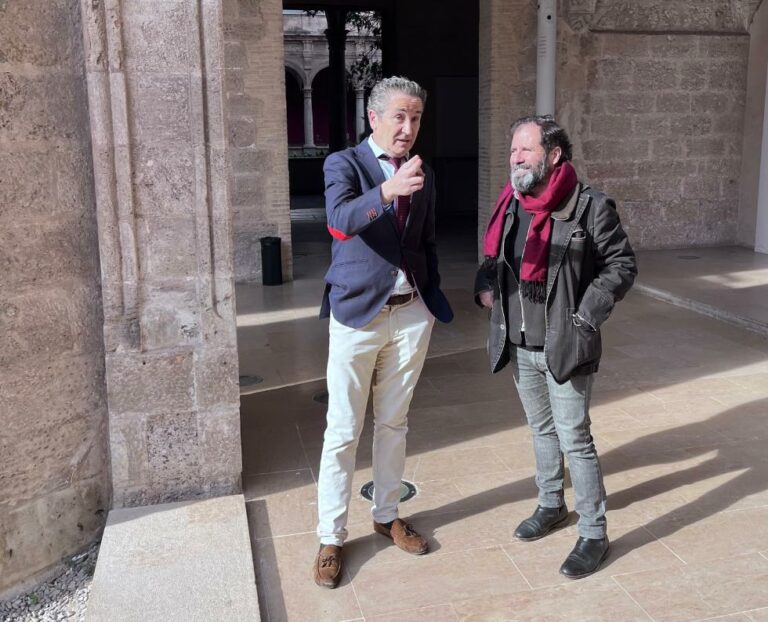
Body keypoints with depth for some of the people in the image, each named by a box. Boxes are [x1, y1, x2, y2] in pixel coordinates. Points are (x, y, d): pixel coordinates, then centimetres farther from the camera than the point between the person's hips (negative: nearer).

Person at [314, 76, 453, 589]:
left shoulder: (423, 175, 9)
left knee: (394, 423, 16)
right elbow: (340, 222, -27)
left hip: (410, 315, 5)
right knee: (343, 431, 1)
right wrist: (387, 190, -44)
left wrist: (434, 303, 10)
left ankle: (387, 515, 33)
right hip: (358, 315, -4)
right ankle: (331, 537, 15)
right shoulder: (344, 164, -6)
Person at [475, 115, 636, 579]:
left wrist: (587, 313, -15)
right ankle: (551, 505, 40)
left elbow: (622, 265, -7)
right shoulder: (511, 206, 6)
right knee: (541, 429, 21)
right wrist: (485, 286, 1)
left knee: (575, 439, -1)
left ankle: (594, 534, 14)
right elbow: (494, 258, 20)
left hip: (564, 348, -6)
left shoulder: (590, 206, -12)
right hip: (519, 346, 6)